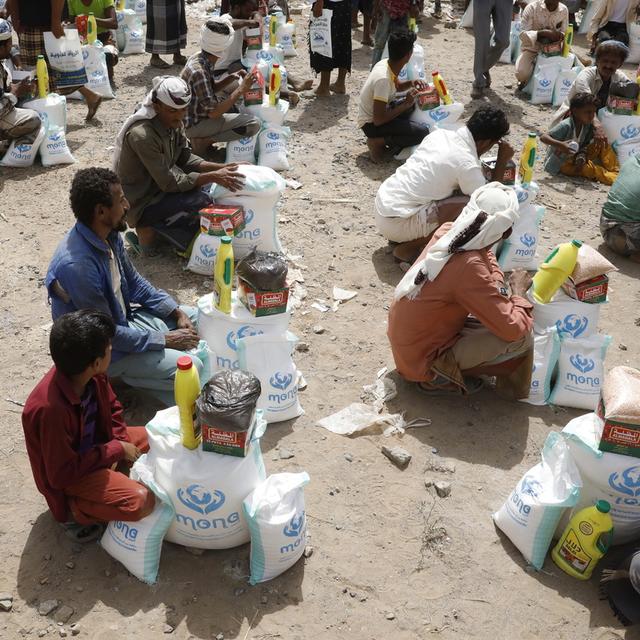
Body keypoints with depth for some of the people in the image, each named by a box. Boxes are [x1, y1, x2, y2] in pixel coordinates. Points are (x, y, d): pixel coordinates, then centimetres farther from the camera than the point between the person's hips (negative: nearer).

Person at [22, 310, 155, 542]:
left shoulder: (93, 375, -17)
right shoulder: (50, 409, -39)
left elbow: (112, 408, 5)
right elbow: (62, 475, -29)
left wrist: (122, 444, -10)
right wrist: (116, 450, -23)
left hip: (94, 446, 8)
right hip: (67, 476, -7)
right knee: (141, 501, -26)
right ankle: (74, 510, -3)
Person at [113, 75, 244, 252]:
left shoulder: (173, 122, -5)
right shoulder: (142, 135, -30)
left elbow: (185, 158, 3)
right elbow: (169, 182, -28)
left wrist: (220, 168, -11)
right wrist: (212, 177, -29)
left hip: (158, 186, 9)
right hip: (140, 204, -9)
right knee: (202, 202, -23)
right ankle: (147, 230, -2)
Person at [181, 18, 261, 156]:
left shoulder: (199, 57, -2)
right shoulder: (199, 71, -29)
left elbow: (211, 89, 12)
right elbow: (213, 113, -27)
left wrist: (232, 78, -4)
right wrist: (242, 89, -22)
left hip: (197, 112, 9)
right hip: (194, 124, -9)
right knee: (254, 124, -17)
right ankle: (203, 140, -7)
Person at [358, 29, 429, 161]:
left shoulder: (385, 64, -5)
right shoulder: (383, 79, -31)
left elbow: (397, 86, 18)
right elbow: (378, 120, -29)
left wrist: (411, 83, -4)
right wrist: (406, 104, -20)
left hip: (378, 111, 9)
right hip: (372, 124, -9)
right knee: (422, 132, -17)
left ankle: (392, 136, 7)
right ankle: (377, 142, -7)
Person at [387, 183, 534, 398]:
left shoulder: (447, 232, -9)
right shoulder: (469, 268, -31)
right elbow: (513, 328, -27)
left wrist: (504, 289, -2)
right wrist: (518, 290, -9)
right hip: (422, 360, -8)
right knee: (521, 337, -15)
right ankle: (442, 376, -1)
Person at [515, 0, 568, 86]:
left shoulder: (564, 10, -7)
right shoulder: (532, 7, -18)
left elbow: (564, 33, 2)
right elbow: (523, 34, -23)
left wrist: (560, 36, -24)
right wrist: (544, 33, -37)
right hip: (531, 48, -4)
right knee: (522, 74, -30)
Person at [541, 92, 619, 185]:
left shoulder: (588, 125, -4)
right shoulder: (566, 125, -25)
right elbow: (543, 137, -30)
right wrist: (560, 145, -46)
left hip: (575, 158, 7)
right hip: (558, 166, -7)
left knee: (601, 144, -4)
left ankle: (616, 172, -5)